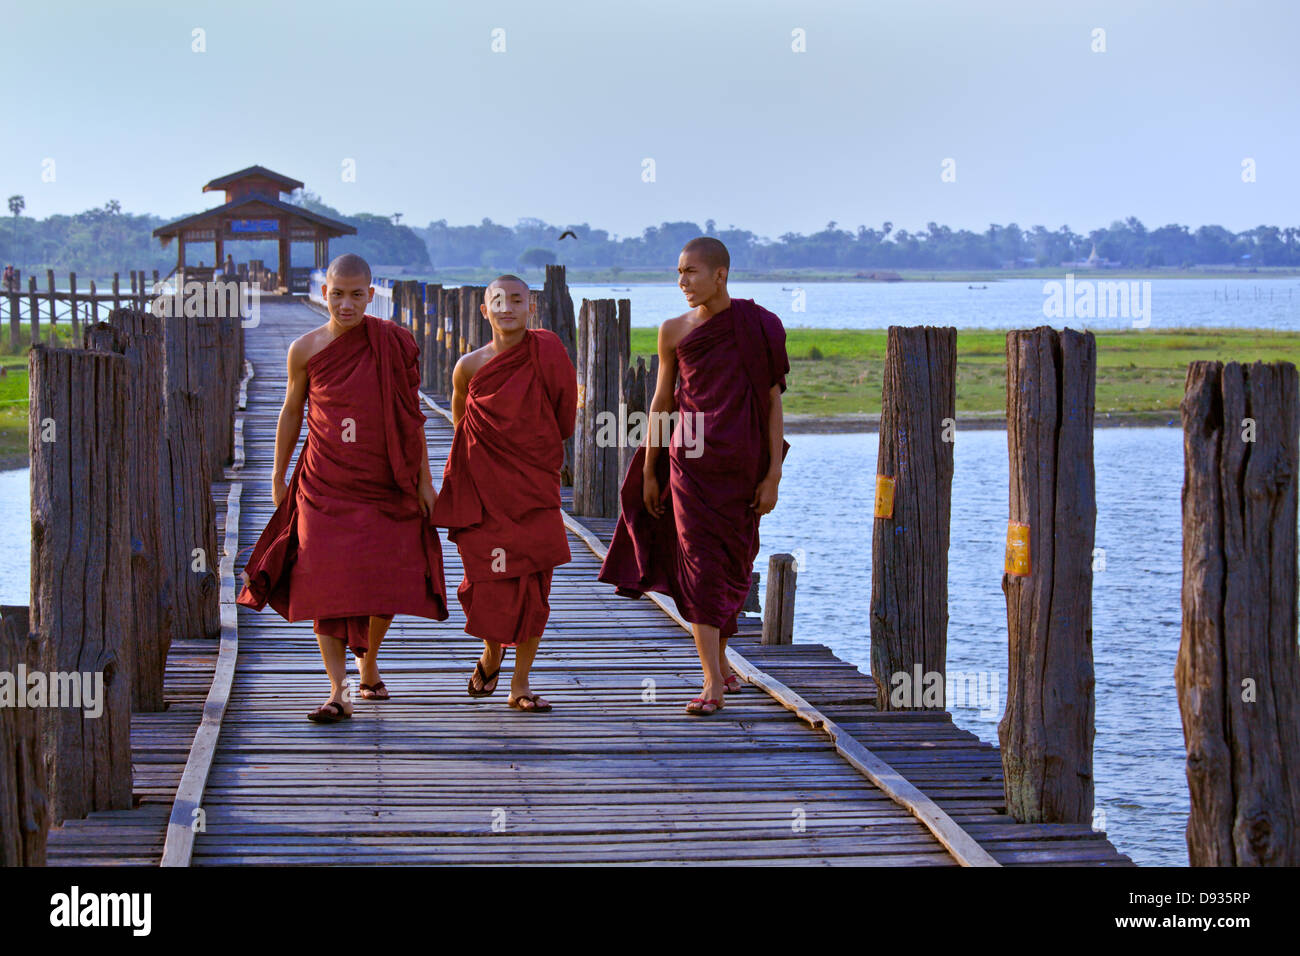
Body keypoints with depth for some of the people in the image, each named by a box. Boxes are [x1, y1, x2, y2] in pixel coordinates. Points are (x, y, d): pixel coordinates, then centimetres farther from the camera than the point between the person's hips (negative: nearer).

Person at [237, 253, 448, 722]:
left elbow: (411, 416, 4)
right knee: (326, 582, -10)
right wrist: (278, 477, 14)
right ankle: (338, 691, -10)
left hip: (384, 485, 0)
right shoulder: (306, 350, -1)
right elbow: (292, 411, 11)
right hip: (324, 484, 0)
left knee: (387, 585, 3)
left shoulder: (393, 344, -2)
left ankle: (368, 662, 32)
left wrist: (424, 480, 3)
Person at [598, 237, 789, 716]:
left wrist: (773, 473, -6)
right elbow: (662, 401, 11)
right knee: (699, 564, -8)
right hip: (691, 461, 0)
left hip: (743, 464, 0)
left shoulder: (759, 327, -2)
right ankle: (713, 682, -8)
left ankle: (719, 657, 32)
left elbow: (773, 402, -1)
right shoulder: (674, 331, 4)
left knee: (733, 567, 9)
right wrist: (648, 471, 11)